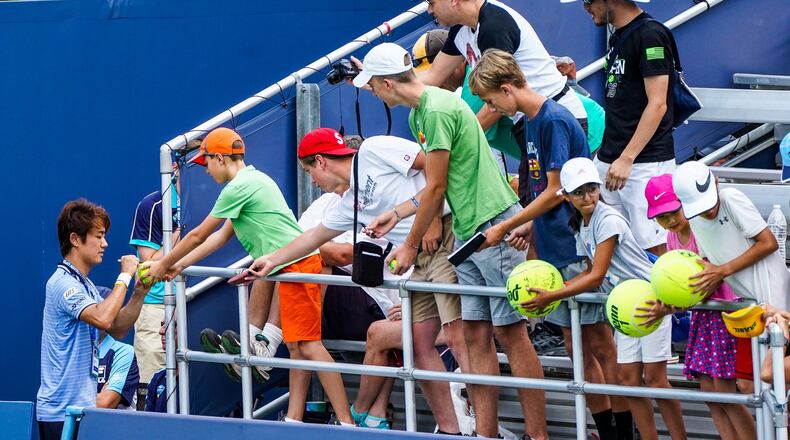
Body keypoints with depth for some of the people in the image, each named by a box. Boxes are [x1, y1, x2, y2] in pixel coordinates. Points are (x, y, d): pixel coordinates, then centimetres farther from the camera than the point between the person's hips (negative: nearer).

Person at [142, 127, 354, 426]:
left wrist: (164, 265, 11)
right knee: (295, 346, 9)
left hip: (297, 266, -11)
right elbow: (222, 236, 26)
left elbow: (199, 236, -3)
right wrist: (178, 265, 27)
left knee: (308, 345, -14)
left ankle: (346, 423, -19)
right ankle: (294, 419, 9)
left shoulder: (238, 187, -10)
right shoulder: (254, 179, 22)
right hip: (292, 269, 11)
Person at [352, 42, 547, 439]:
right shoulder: (418, 114, 14)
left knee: (509, 332, -7)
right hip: (467, 232, 10)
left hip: (494, 226, -10)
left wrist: (410, 246, -5)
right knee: (476, 335, 6)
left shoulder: (439, 111, -16)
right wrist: (395, 215, 21)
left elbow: (436, 189, -13)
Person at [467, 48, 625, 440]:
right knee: (577, 347, 9)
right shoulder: (532, 122, 13)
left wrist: (504, 228, -8)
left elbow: (556, 192, -15)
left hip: (578, 249, -9)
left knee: (601, 344, -5)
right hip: (556, 250, 9)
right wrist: (528, 226, 6)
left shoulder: (555, 121, -14)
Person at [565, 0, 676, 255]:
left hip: (645, 161, -9)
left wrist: (627, 159, -22)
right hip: (609, 160, 9)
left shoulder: (650, 35, -12)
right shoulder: (619, 36, 16)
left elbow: (657, 105, -18)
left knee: (653, 248, -9)